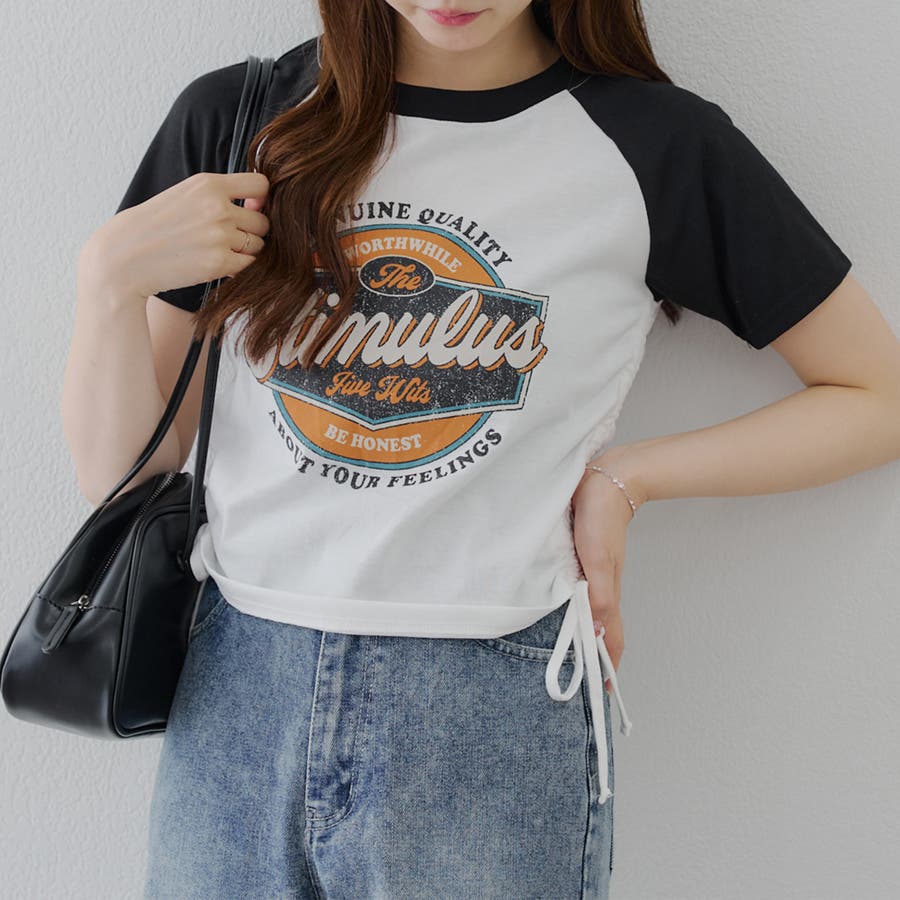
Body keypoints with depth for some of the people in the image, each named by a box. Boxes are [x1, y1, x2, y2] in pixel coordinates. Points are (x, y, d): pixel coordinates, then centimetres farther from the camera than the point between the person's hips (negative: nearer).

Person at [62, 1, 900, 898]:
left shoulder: (653, 144, -5)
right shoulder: (234, 118, 2)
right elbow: (118, 469, 3)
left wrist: (625, 476, -6)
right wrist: (110, 274, -14)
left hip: (496, 722, -2)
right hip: (233, 699, 3)